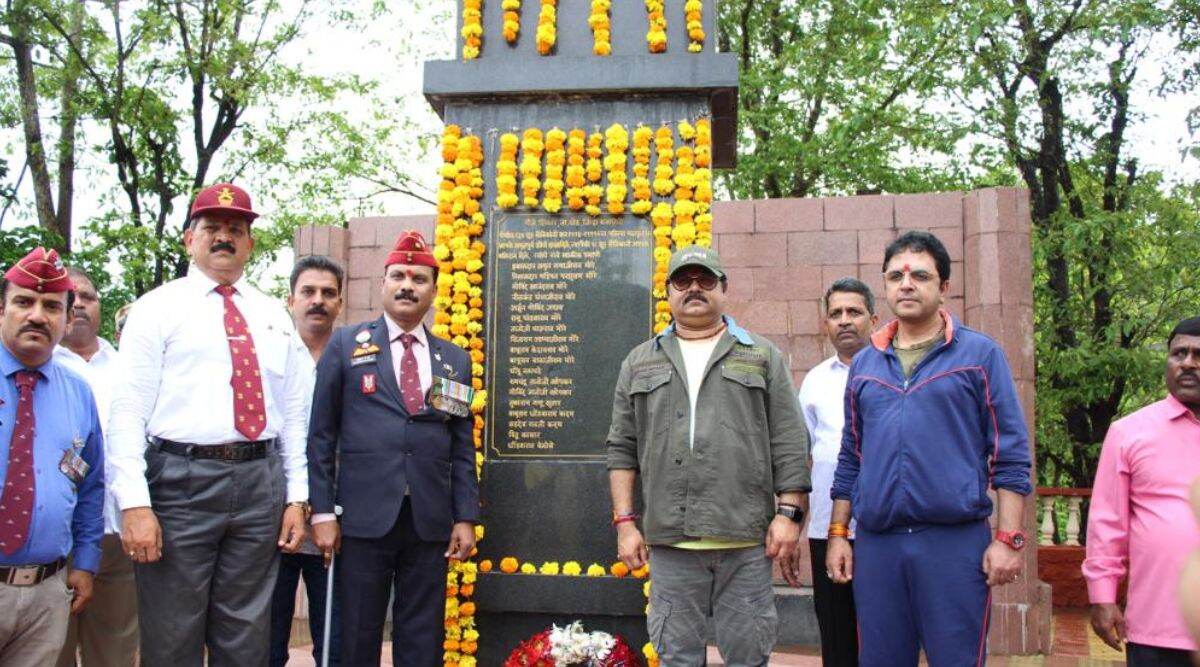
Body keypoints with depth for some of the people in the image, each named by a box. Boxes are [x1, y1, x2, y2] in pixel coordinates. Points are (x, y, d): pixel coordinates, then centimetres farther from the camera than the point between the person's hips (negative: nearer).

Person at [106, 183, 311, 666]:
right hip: (181, 481, -3)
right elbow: (128, 411, -5)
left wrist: (297, 497, 5)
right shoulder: (157, 309, 3)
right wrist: (134, 503, -14)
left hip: (261, 483, 4)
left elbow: (293, 413, 13)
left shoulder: (274, 317, 14)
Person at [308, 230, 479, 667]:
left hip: (430, 523, 2)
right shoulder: (345, 345, 5)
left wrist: (465, 517, 4)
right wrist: (322, 512, -4)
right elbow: (321, 434, 2)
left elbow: (463, 447, 11)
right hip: (364, 517, -2)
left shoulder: (455, 360, 12)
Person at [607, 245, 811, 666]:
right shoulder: (640, 363, 14)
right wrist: (624, 521, 4)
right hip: (669, 540, 1)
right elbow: (623, 448, 11)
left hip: (745, 539, -1)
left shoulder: (763, 357, 9)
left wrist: (789, 512, -3)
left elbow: (789, 443, 5)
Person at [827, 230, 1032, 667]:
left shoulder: (980, 354, 2)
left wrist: (1007, 539, -8)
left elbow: (1010, 456, -1)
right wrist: (838, 534, 13)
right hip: (876, 544, 4)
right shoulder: (864, 363, 14)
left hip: (957, 542, -3)